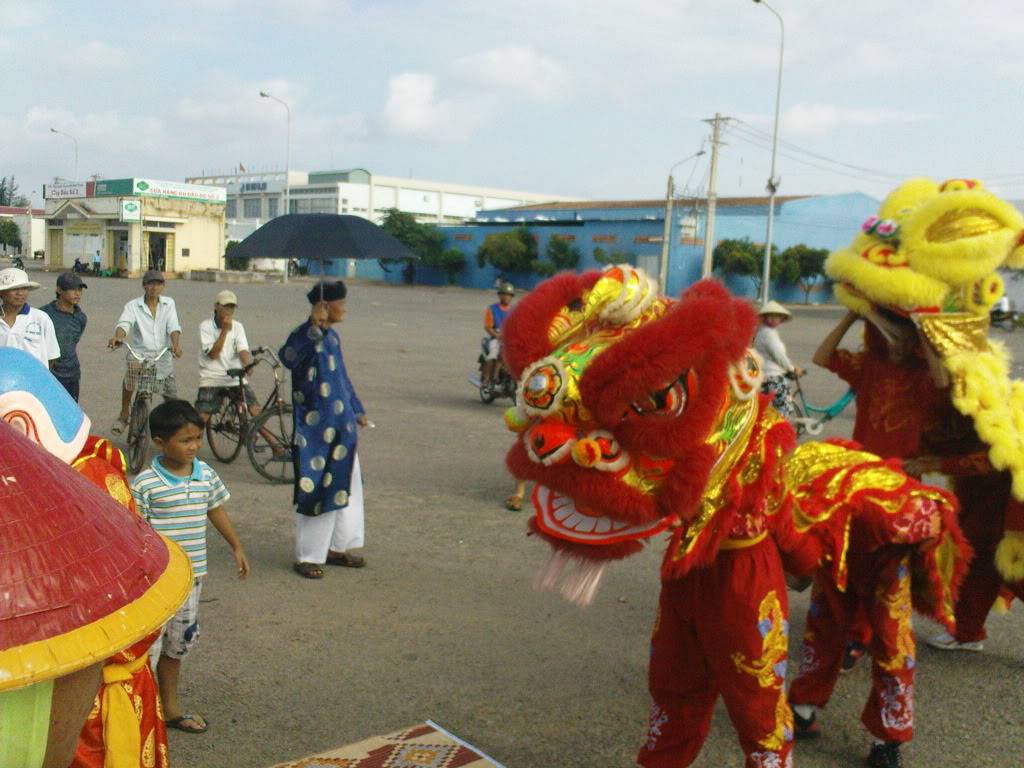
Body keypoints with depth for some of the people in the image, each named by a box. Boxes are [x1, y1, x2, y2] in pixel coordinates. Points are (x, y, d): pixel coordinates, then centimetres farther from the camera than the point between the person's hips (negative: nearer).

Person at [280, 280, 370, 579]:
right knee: (315, 490, 0)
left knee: (344, 487, 16)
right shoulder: (304, 335, -15)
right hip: (315, 430, -9)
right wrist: (314, 326, -43)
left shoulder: (332, 336, 11)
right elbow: (288, 357, -38)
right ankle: (307, 556, 13)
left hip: (341, 427, 9)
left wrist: (357, 411, 26)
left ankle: (336, 547, 31)